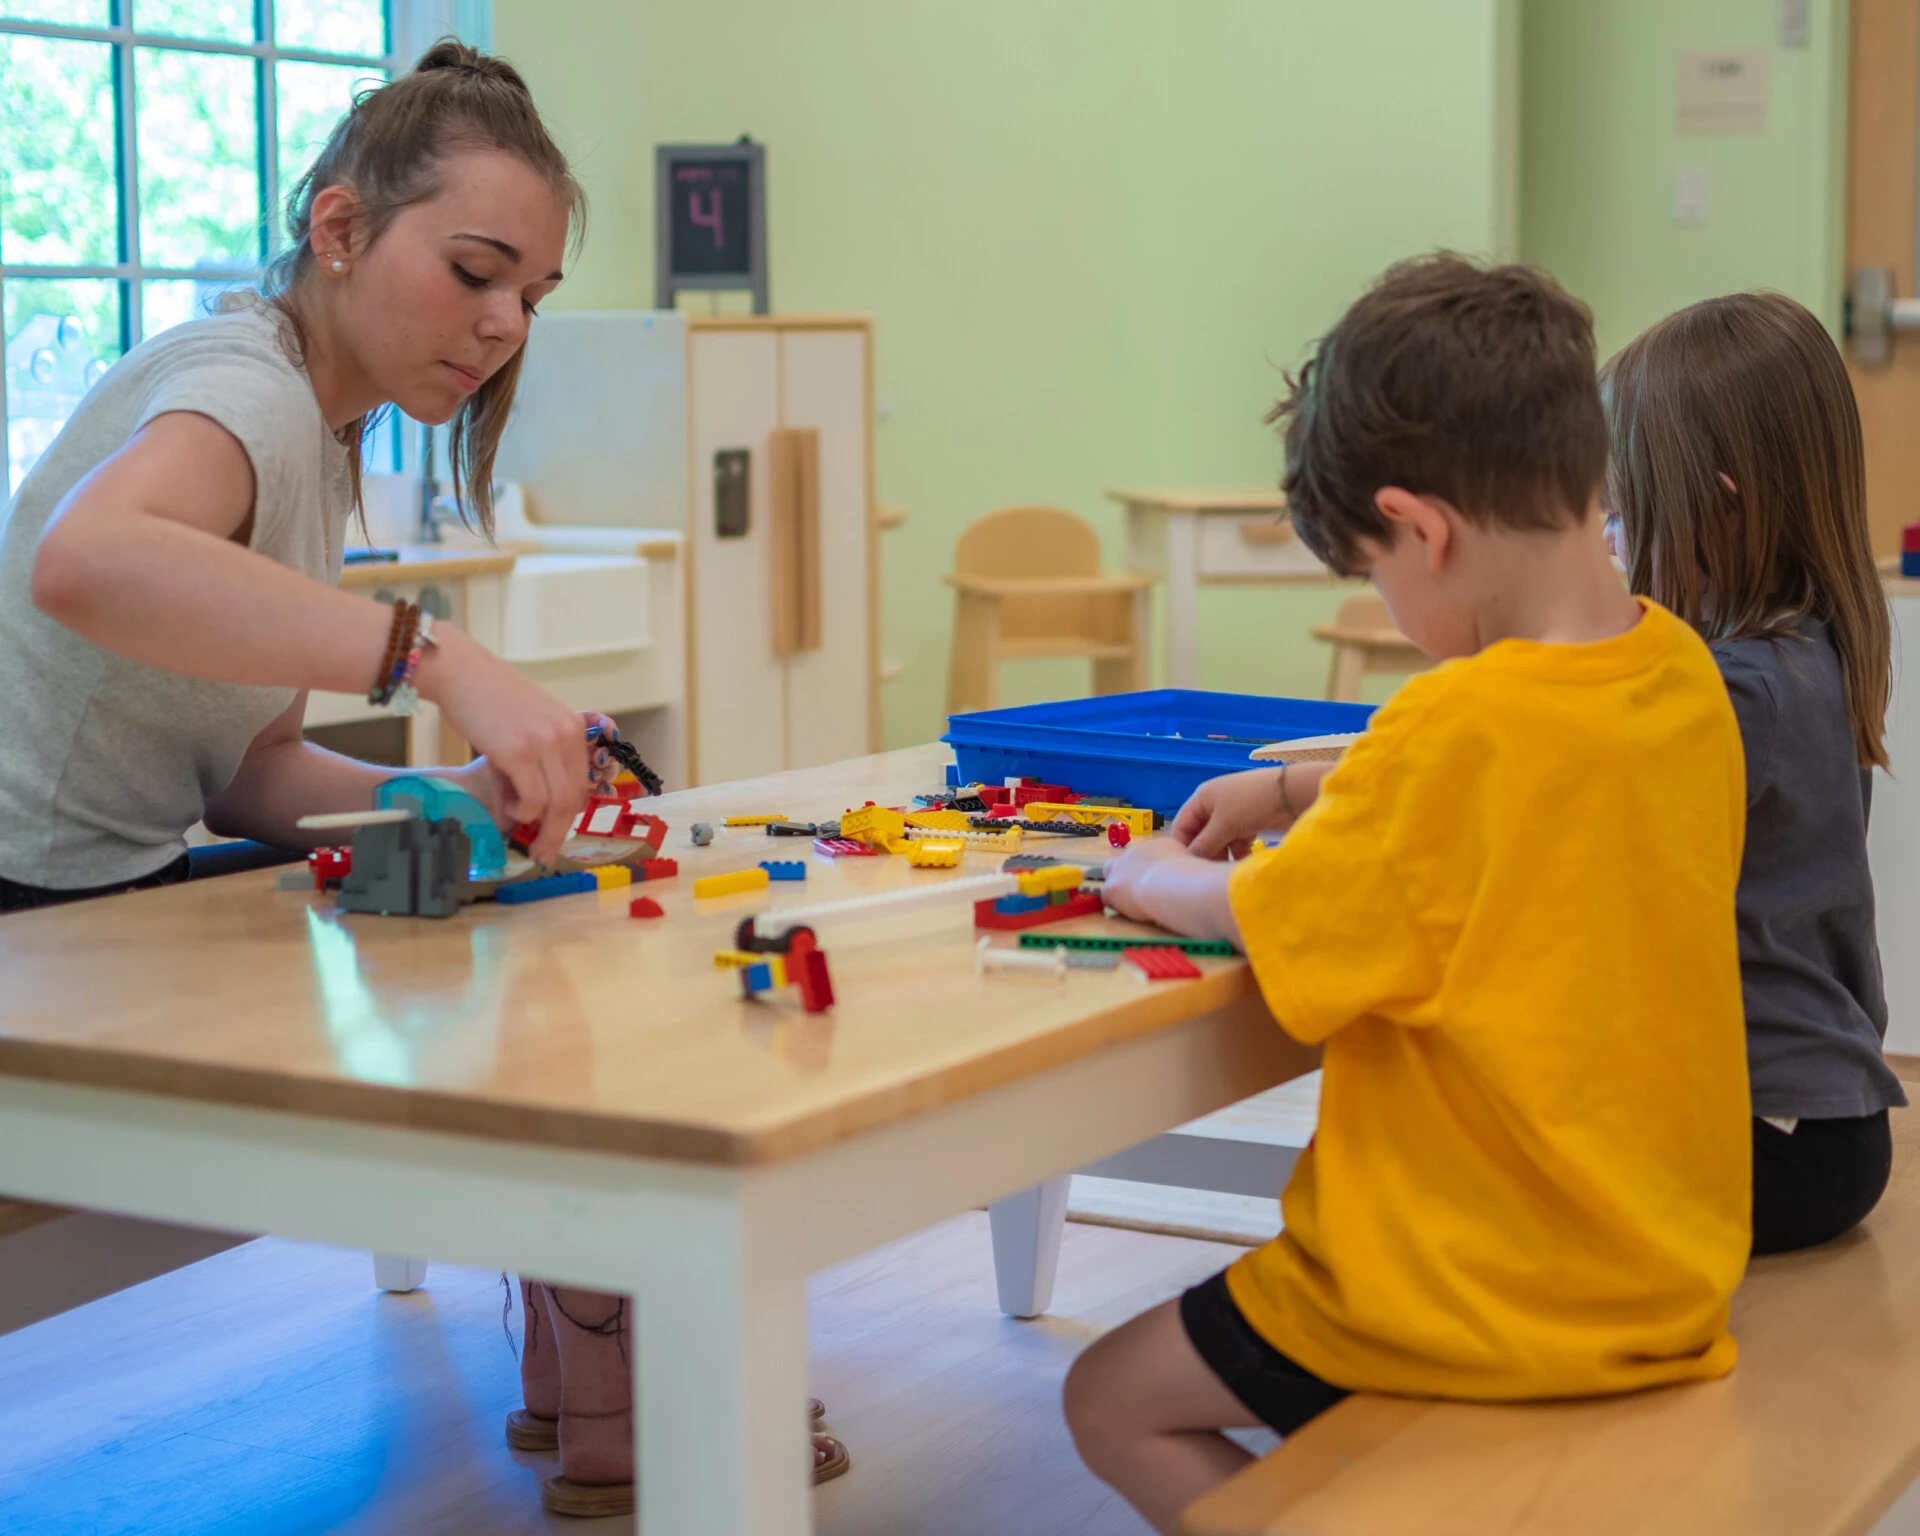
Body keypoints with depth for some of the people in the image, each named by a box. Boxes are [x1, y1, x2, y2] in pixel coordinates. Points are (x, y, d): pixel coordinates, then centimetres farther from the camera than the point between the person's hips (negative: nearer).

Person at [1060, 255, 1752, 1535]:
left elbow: (1261, 918, -12)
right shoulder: (1682, 674, -3)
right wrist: (1296, 791, 15)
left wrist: (1158, 877, 8)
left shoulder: (1462, 722, -26)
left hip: (1497, 1299, -8)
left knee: (1112, 1403, 10)